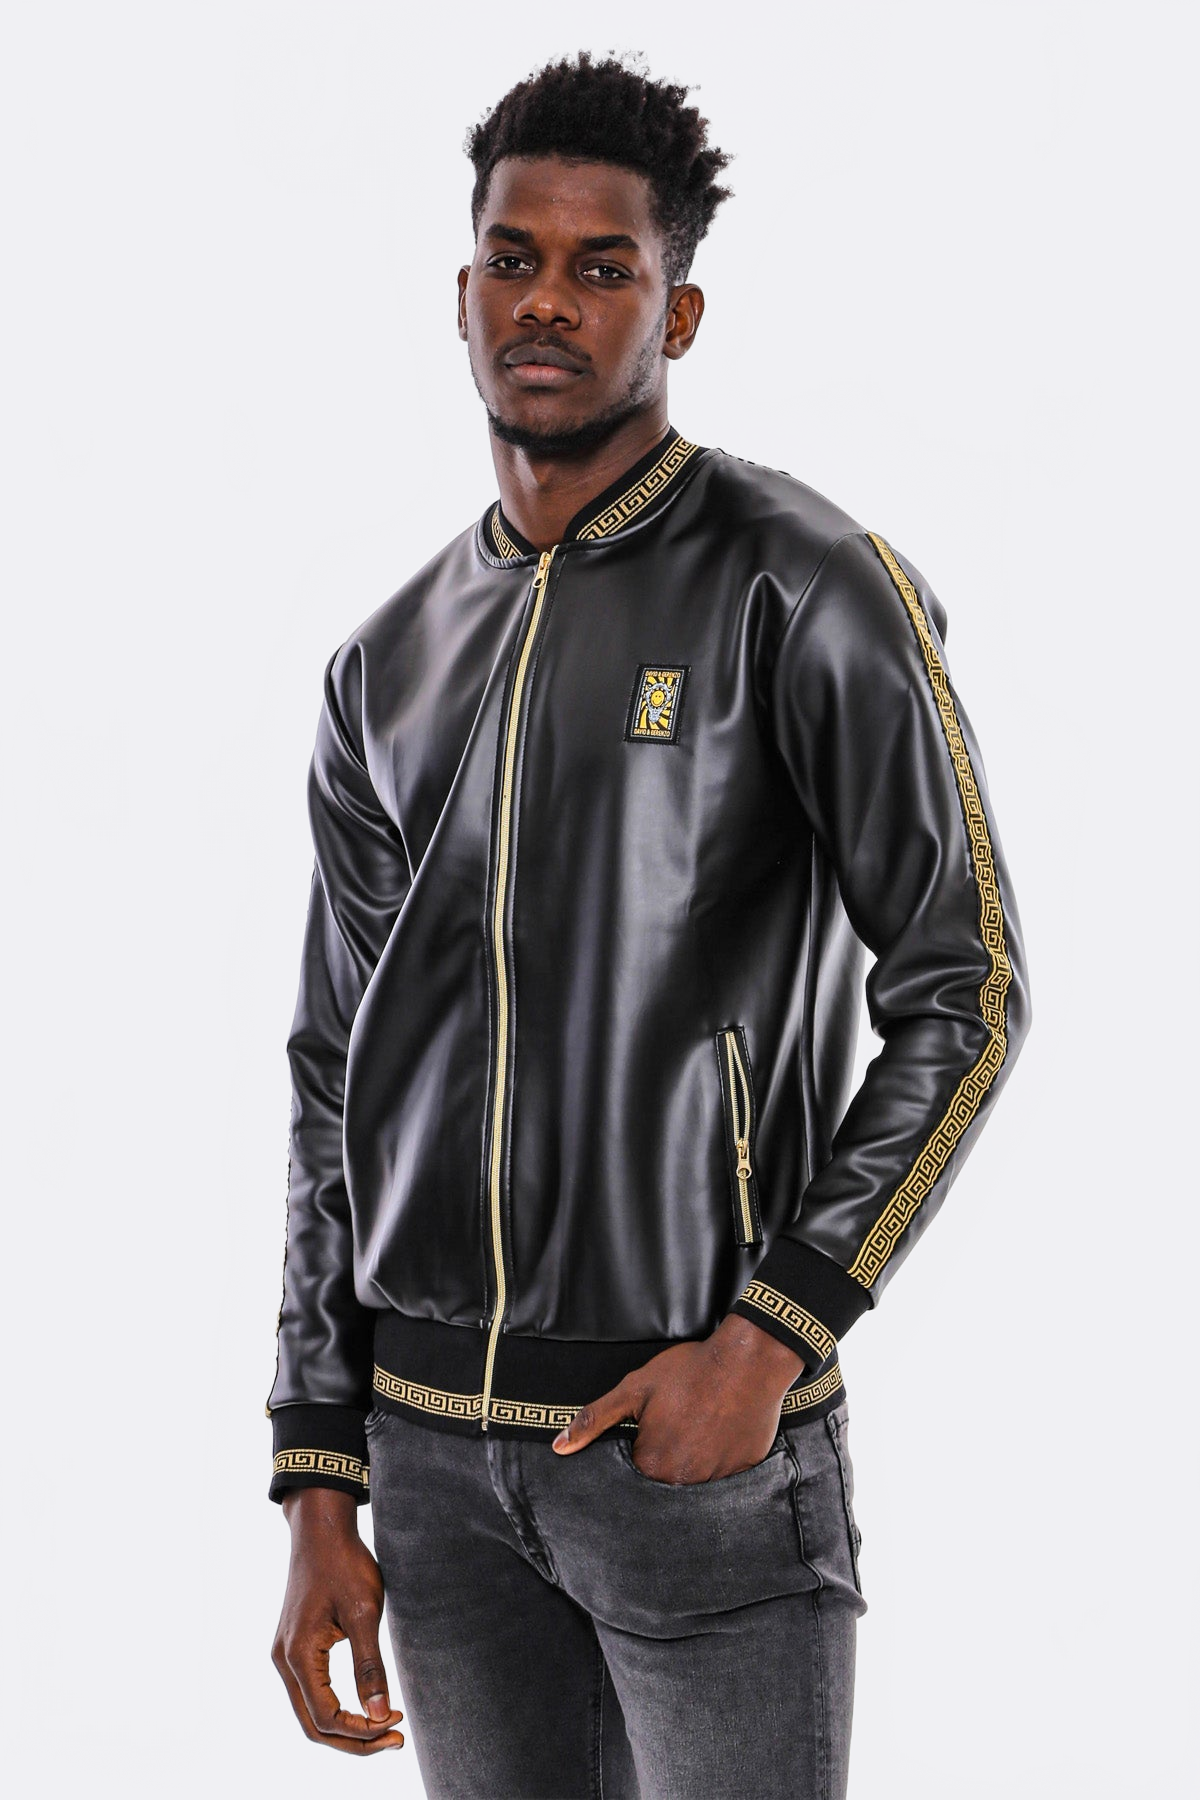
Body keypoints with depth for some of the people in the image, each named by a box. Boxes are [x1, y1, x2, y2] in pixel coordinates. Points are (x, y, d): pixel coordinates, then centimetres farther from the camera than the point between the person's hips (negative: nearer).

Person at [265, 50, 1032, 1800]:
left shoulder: (805, 589, -6)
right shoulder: (392, 667, 10)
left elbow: (968, 995, -8)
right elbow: (340, 1082, 12)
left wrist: (767, 1342, -16)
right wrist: (319, 1491, 8)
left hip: (705, 1432, -5)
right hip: (432, 1441, 5)